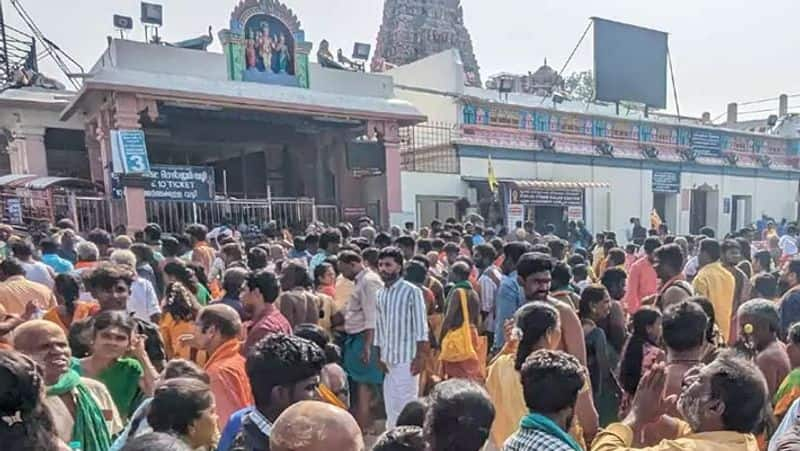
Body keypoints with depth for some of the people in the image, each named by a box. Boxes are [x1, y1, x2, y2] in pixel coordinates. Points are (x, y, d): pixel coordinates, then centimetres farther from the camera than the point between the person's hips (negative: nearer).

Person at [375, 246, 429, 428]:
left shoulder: (412, 292, -9)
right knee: (390, 406, 13)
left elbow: (421, 327, -11)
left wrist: (420, 357, -15)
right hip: (387, 359, 6)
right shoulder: (380, 294, 9)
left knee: (405, 405, -2)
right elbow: (378, 328, 13)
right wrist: (379, 356, 11)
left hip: (406, 358, -6)